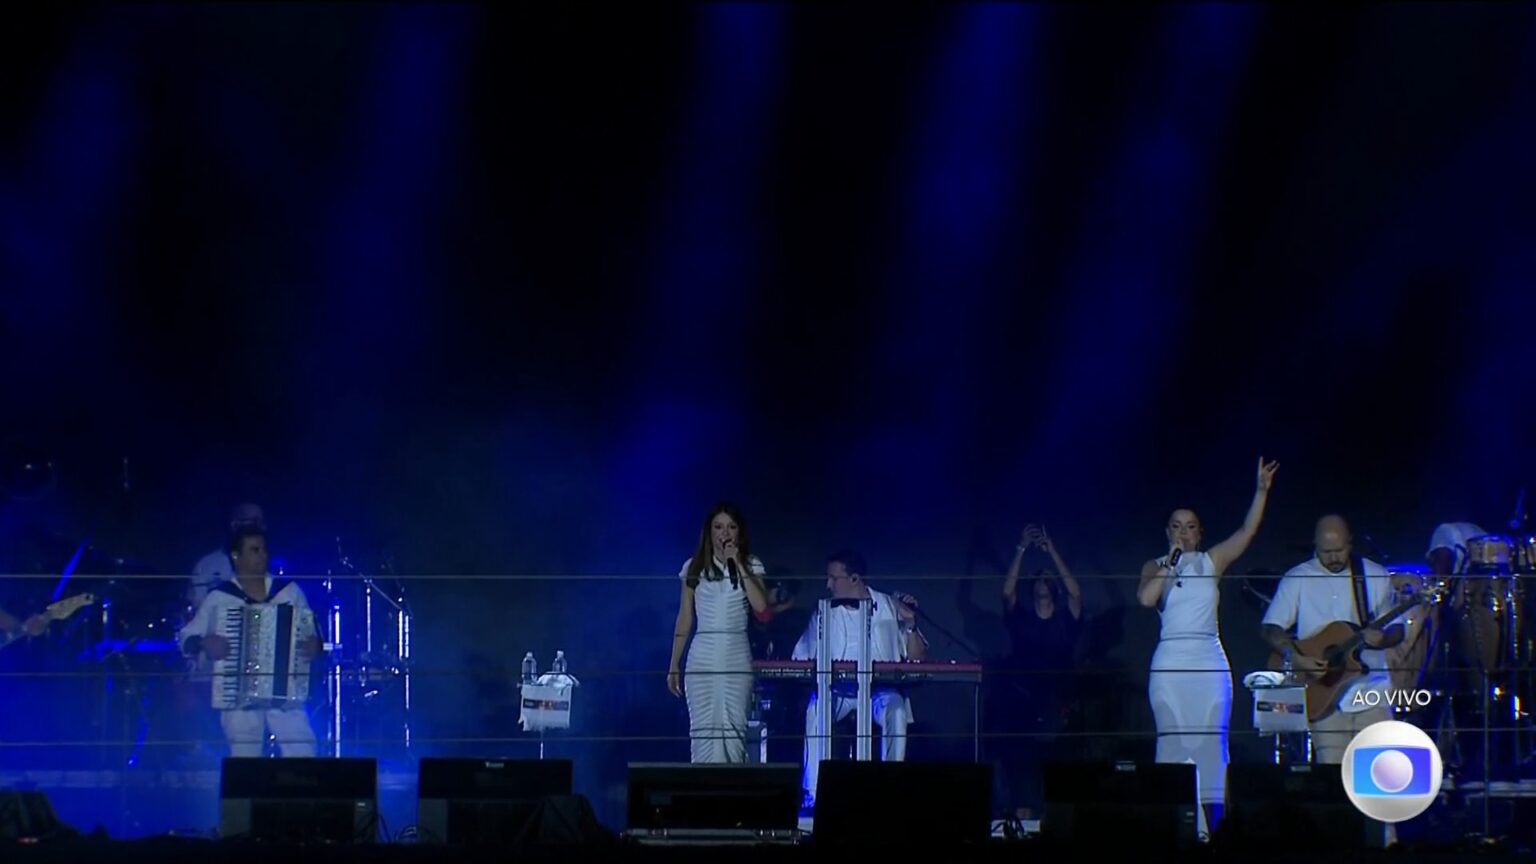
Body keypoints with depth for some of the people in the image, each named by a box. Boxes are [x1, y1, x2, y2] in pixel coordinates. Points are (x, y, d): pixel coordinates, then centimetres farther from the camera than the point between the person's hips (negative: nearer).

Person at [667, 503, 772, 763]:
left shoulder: (751, 565, 5)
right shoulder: (694, 567, 7)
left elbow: (761, 607, -12)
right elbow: (684, 620, 9)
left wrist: (738, 565, -12)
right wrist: (673, 665, 6)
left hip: (737, 656, 0)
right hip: (702, 657, 0)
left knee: (734, 729, -5)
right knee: (703, 729, -4)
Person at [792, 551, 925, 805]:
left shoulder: (890, 607, 8)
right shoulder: (824, 613, 12)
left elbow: (917, 659, 7)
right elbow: (803, 660, 10)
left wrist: (910, 624, -9)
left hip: (881, 687, -1)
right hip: (836, 688, 1)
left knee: (896, 711, -34)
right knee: (816, 710, -32)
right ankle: (812, 795, -29)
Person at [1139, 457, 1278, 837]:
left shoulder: (1212, 561, 11)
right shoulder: (1155, 567, 10)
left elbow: (1247, 532, -1)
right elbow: (1146, 598, -10)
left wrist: (1261, 491, -12)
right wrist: (1171, 562, -8)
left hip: (1210, 661, 1)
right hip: (1170, 662, 0)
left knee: (1211, 742, -3)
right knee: (1172, 743, 0)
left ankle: (1213, 822, -4)